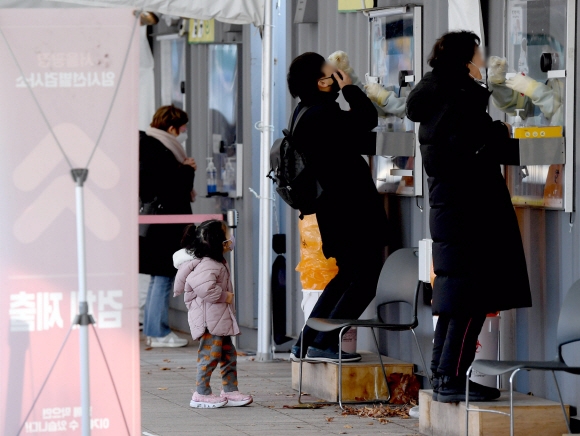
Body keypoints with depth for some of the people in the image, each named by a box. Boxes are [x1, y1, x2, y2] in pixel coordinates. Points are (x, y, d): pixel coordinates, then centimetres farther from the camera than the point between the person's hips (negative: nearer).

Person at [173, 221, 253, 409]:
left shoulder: (217, 263, 14)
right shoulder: (206, 266, -20)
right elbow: (206, 288, -34)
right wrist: (225, 296, -23)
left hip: (220, 319, 11)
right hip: (209, 319, -11)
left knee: (228, 354, 14)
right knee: (211, 354, -7)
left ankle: (230, 391, 21)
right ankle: (201, 394, -1)